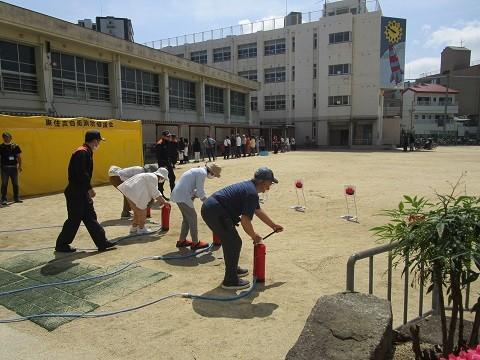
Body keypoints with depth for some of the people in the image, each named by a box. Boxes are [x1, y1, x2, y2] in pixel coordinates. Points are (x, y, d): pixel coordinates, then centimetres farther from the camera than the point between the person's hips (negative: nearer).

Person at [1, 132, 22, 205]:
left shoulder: (15, 146, 4)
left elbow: (19, 157, 7)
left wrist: (20, 166, 1)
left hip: (14, 167, 2)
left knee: (15, 184, 10)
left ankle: (16, 198, 21)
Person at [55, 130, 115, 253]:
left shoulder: (86, 152, 15)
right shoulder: (82, 153, -17)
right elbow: (81, 173, -25)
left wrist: (87, 190, 18)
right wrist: (89, 188, -20)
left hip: (82, 193, 10)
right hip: (75, 193, -10)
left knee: (90, 217, 11)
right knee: (74, 219, 1)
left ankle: (102, 242, 15)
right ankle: (61, 245, 16)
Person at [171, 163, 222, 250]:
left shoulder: (199, 170, 18)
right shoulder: (202, 173, -13)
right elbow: (200, 191, -14)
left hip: (178, 194, 10)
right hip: (183, 196, -10)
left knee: (187, 218, 18)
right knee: (192, 217, -1)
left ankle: (182, 241, 27)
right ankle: (195, 243, 6)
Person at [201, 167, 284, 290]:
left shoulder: (249, 187, 17)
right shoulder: (252, 193, -15)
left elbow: (258, 211, 29)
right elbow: (245, 221, -18)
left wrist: (273, 225, 36)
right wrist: (254, 236, -1)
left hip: (208, 208, 10)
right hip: (215, 212, -10)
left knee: (229, 241, 23)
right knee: (234, 243, -1)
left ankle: (232, 269, 40)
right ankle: (230, 280, 7)